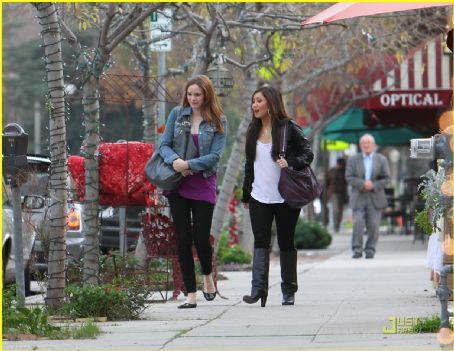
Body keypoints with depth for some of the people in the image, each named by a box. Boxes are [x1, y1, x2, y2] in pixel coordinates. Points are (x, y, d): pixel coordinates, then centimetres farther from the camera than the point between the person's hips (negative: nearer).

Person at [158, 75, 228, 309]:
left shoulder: (218, 122, 0)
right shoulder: (177, 114, 7)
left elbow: (215, 155, -7)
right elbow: (163, 145, 3)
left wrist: (189, 165, -19)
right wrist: (175, 160, -18)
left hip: (203, 185, -2)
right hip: (177, 185, 2)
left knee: (201, 237, -4)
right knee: (183, 239, 1)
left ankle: (208, 276, 28)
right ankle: (191, 295, 6)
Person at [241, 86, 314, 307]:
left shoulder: (288, 128, -5)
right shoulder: (253, 131, 12)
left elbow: (307, 154, -4)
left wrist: (290, 162, -24)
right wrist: (246, 195, 19)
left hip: (285, 197, -4)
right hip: (259, 197, 4)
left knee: (286, 243, 6)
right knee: (260, 242, -8)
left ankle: (289, 291, 15)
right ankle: (258, 290, -16)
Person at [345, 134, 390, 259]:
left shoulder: (381, 159, 11)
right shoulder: (353, 160, 11)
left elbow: (386, 178, 5)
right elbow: (349, 177, 1)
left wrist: (373, 185, -10)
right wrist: (362, 184, -15)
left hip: (375, 198, 1)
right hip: (359, 198, 0)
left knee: (373, 225, -3)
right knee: (358, 223, -13)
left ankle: (370, 250, 6)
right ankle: (357, 250, -9)